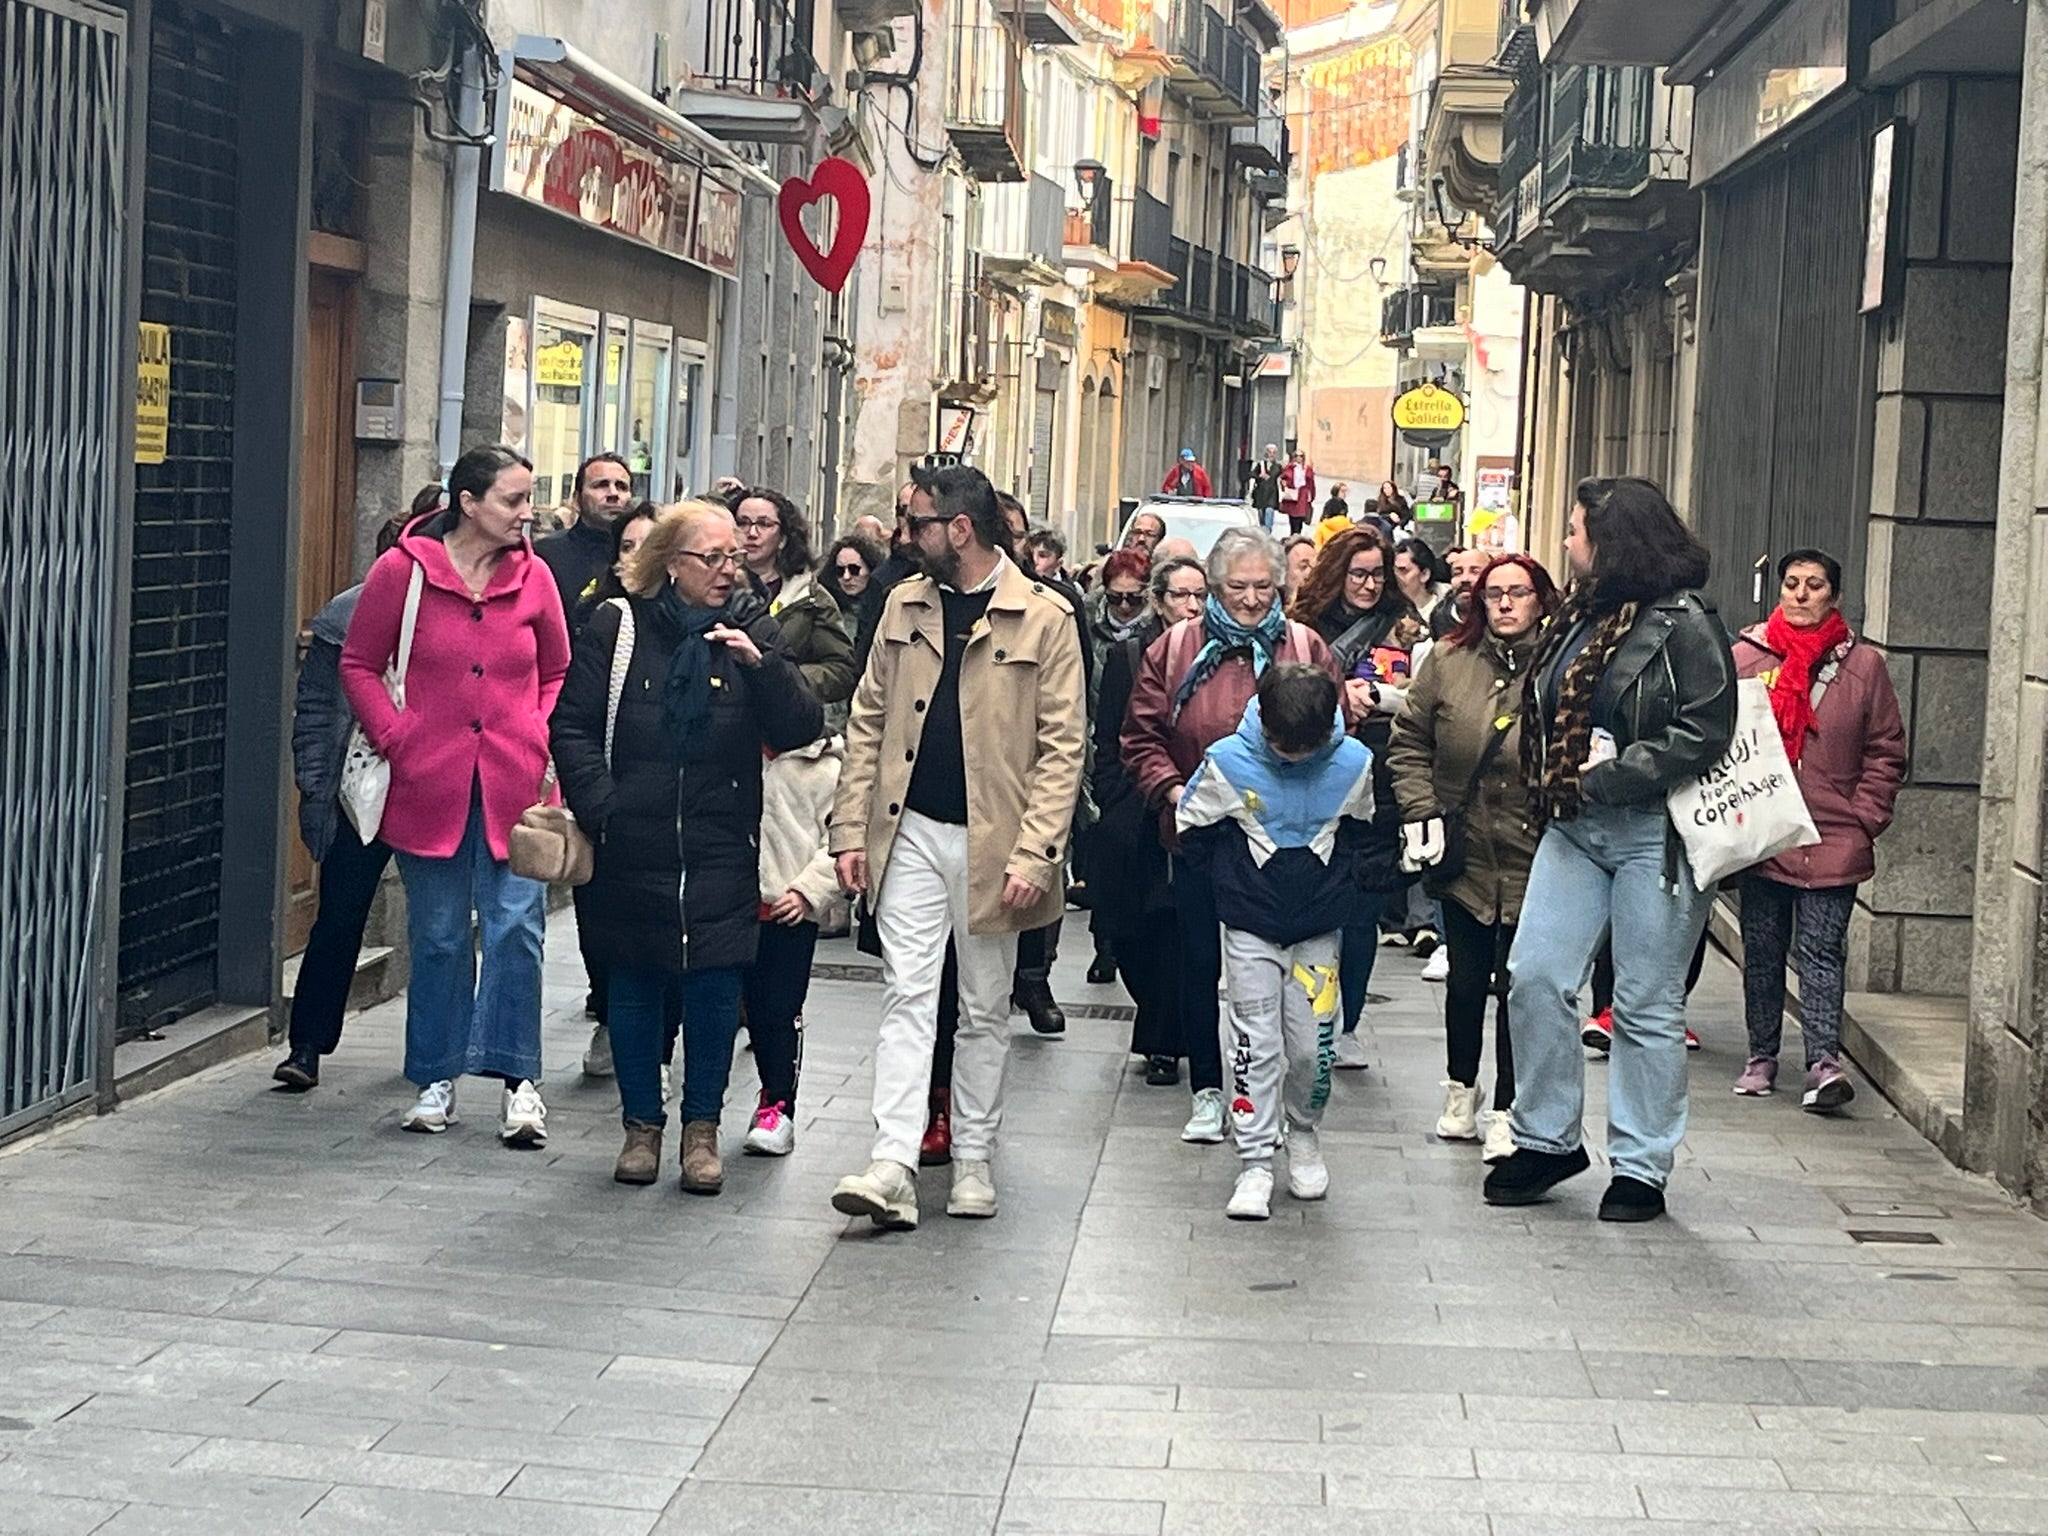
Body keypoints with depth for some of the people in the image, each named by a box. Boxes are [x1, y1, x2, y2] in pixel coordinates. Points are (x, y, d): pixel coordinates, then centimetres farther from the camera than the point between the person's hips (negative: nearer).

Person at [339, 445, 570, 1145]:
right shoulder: (402, 570, -3)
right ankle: (435, 1079, 18)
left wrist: (542, 743, 4)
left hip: (515, 786, 1)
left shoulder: (533, 577, 4)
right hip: (430, 785, -1)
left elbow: (557, 673, 17)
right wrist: (395, 738, -3)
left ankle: (517, 1079, -2)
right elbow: (359, 665, 6)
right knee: (437, 935, 7)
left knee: (515, 925, -7)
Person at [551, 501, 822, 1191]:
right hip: (630, 850, 0)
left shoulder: (751, 628, 4)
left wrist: (760, 661, -19)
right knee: (634, 985, 7)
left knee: (714, 986, -1)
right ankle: (642, 1125, 20)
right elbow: (572, 725, 0)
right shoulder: (618, 627, 0)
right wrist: (601, 810, -10)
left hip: (720, 853, 0)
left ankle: (702, 1127, 13)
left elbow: (801, 729, -4)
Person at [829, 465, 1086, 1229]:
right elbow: (868, 722, 10)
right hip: (911, 834, 3)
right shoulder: (905, 605, 7)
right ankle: (893, 1169, -10)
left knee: (984, 1010, 9)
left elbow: (1061, 747, -8)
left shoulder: (1044, 616, -6)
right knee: (907, 998, -4)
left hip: (993, 841, -3)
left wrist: (1034, 855, -15)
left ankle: (972, 1161, 20)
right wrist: (851, 830, 2)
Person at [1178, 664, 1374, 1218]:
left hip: (1318, 928, 1)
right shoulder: (1228, 762, -17)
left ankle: (1303, 1135, 29)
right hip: (1250, 928, -1)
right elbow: (1192, 828, -1)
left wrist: (1335, 882, 5)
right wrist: (1232, 886, 3)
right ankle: (1254, 1162, 4)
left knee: (1312, 1047, 3)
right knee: (1256, 1043, -2)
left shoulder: (1354, 763, -12)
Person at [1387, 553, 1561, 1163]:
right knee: (1465, 980, 15)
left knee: (1518, 986, 2)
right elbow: (1409, 742, 6)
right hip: (1464, 855, 3)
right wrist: (1421, 812, -3)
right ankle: (1460, 1089, 36)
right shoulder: (1449, 662, 0)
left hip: (1533, 860, -3)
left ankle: (1507, 1111, 15)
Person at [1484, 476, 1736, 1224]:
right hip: (1576, 827, 7)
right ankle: (1548, 1138, 16)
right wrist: (1558, 782, 4)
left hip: (1654, 834, -7)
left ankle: (1642, 1168, 11)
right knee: (1535, 976, 1)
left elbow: (1702, 734, -17)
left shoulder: (1683, 624, -11)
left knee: (1647, 1005, 2)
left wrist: (1607, 777, -19)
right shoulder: (1579, 616, 13)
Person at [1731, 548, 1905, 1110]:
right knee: (1762, 951, 9)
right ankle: (1762, 1057, 19)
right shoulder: (1745, 657, 3)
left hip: (1833, 842, -2)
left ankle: (1824, 1062, -11)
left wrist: (1865, 819, -3)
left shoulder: (1863, 666, 3)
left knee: (1821, 952, -7)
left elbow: (1886, 752, 6)